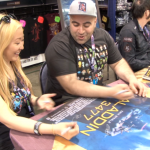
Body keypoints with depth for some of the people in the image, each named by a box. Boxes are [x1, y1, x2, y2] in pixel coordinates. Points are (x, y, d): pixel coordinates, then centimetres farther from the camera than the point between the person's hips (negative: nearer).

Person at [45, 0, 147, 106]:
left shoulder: (103, 36, -2)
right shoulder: (59, 46, -21)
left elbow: (118, 63, 9)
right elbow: (71, 86, -27)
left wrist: (132, 79, -11)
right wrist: (112, 92, -34)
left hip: (97, 96, 7)